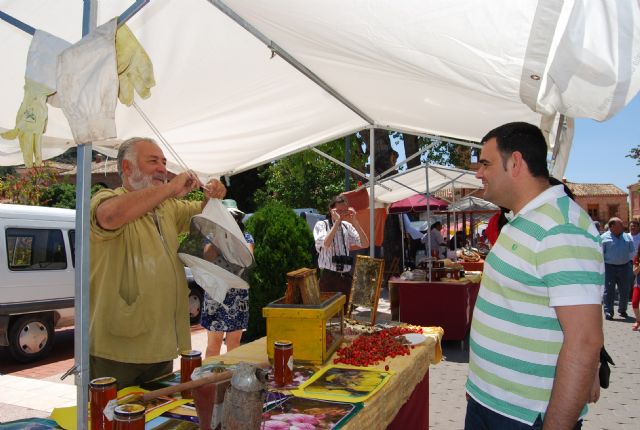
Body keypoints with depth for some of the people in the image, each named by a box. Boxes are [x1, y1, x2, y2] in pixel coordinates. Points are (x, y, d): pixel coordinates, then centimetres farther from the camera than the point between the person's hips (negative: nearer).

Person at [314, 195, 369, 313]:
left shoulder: (347, 226, 10)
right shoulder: (321, 225, -2)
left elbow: (365, 244, 1)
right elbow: (326, 243, -21)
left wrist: (355, 222, -4)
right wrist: (337, 222, -17)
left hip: (345, 276, 5)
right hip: (328, 276, -5)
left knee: (343, 311, 12)